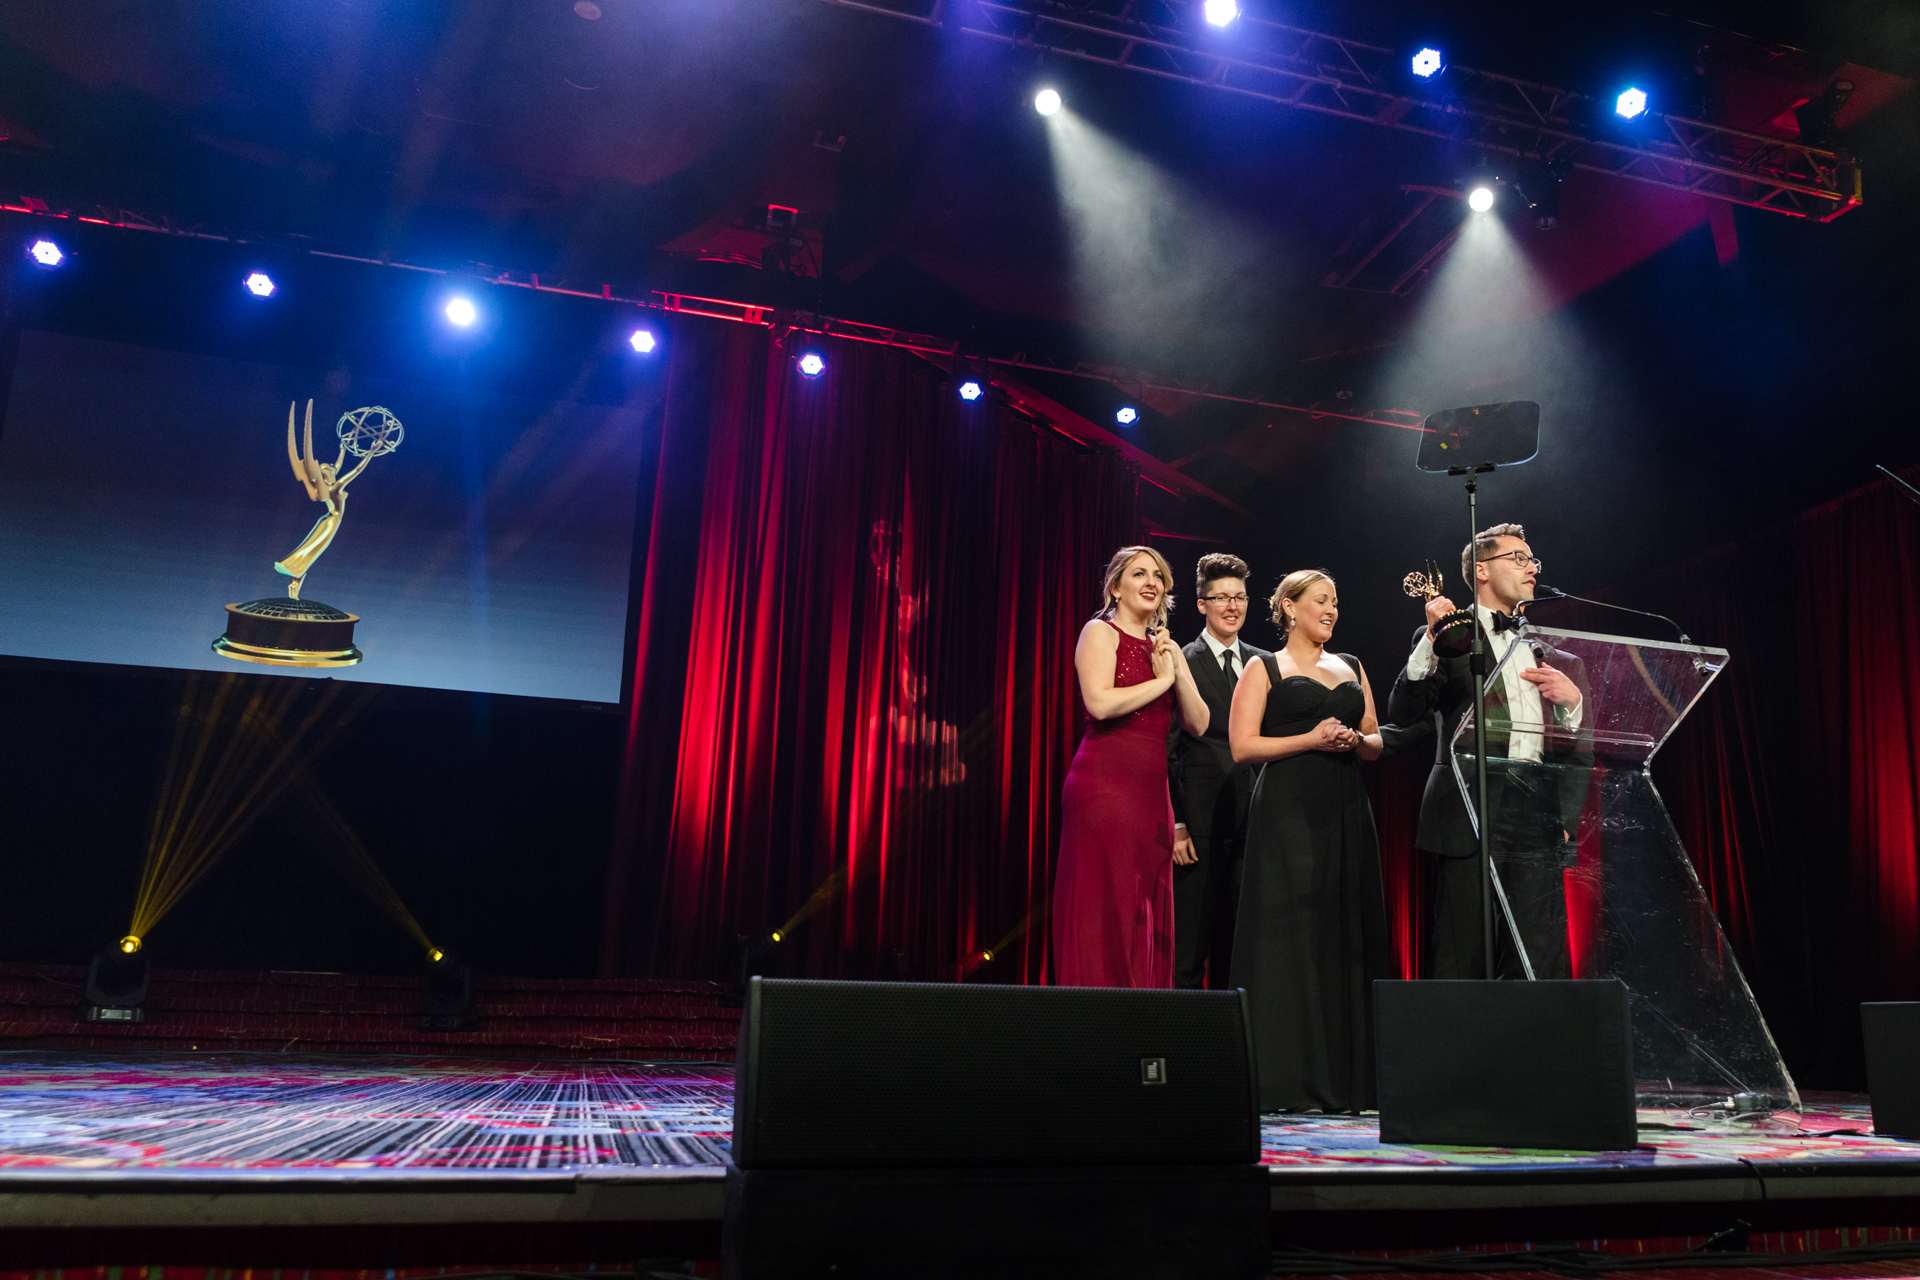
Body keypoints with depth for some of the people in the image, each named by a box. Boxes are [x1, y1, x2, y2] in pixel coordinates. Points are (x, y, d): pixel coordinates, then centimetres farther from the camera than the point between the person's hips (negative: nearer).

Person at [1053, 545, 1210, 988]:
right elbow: (1100, 702, -17)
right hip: (1105, 782, -7)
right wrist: (1163, 679, -6)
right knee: (1105, 914, -7)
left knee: (1148, 915, 5)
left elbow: (1199, 724, 12)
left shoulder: (1166, 648, 20)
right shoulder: (1101, 632, 1)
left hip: (1152, 791, 7)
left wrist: (1178, 669, -1)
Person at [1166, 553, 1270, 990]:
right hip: (1201, 821, -5)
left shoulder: (1263, 664, 13)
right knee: (1190, 942, 0)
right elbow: (1166, 751, -5)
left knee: (1236, 939, 11)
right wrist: (1174, 823, -11)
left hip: (1252, 820, 5)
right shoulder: (1181, 664, -3)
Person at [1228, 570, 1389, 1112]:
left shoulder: (1352, 668, 19)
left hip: (1347, 813, 5)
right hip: (1288, 811, -5)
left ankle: (1346, 1081, 9)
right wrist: (1311, 739, -13)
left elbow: (1376, 741, 20)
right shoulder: (1264, 670, 4)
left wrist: (1356, 740, -2)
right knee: (1290, 935, -9)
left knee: (1348, 935, 3)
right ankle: (1289, 1082, -4)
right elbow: (1242, 746, -5)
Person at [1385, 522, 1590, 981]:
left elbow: (1578, 752, 20)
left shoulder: (1545, 654, 23)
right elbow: (1401, 712, -5)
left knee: (1538, 959, -2)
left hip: (1537, 819, 4)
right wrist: (1431, 639, -11)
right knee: (1462, 957, -5)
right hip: (1469, 816, -4)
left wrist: (1572, 700, 1)